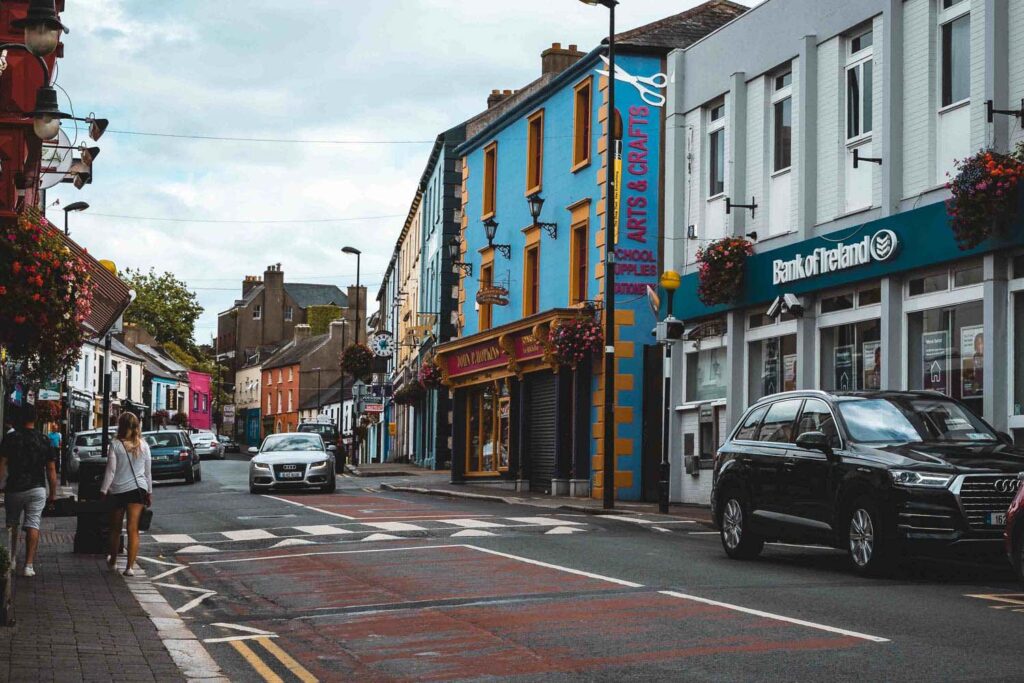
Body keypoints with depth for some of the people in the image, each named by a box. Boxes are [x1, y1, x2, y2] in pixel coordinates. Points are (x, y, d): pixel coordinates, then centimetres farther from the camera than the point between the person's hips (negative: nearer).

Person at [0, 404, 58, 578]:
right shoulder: (43, 440, 0)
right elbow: (51, 469, 1)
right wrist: (53, 493, 8)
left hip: (14, 489, 0)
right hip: (37, 489, 0)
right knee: (33, 525, -2)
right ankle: (29, 565, -11)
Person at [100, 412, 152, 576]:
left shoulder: (115, 444, -7)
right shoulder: (143, 445, 2)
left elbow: (110, 471, -9)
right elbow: (148, 471, 8)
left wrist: (103, 491, -1)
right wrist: (149, 492, 16)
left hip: (118, 490, -1)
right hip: (138, 489, 1)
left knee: (115, 528, 16)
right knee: (133, 529, -1)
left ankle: (113, 560, 34)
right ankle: (130, 566, -7)